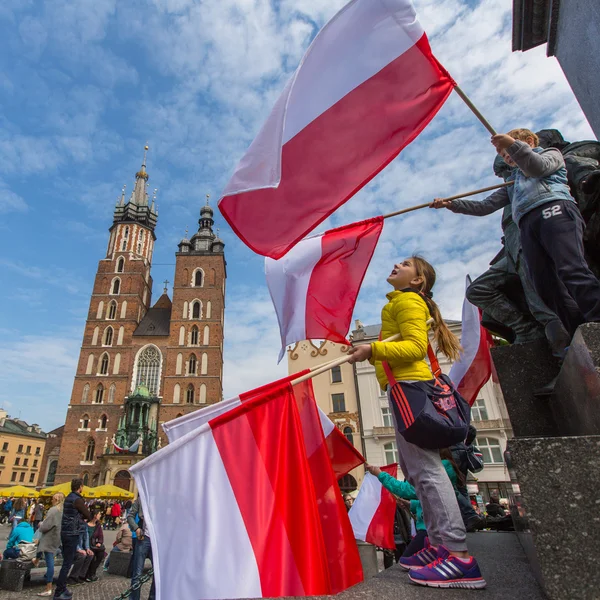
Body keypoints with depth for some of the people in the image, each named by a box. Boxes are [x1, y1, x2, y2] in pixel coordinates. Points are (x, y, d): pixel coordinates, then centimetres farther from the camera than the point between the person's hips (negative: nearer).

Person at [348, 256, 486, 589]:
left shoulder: (407, 300, -3)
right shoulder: (399, 304, 26)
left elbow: (415, 347, -16)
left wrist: (373, 349, -23)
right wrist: (370, 354, 20)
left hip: (408, 386, -11)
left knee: (425, 467, -14)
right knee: (415, 468, 11)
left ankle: (459, 555, -11)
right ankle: (440, 545, 16)